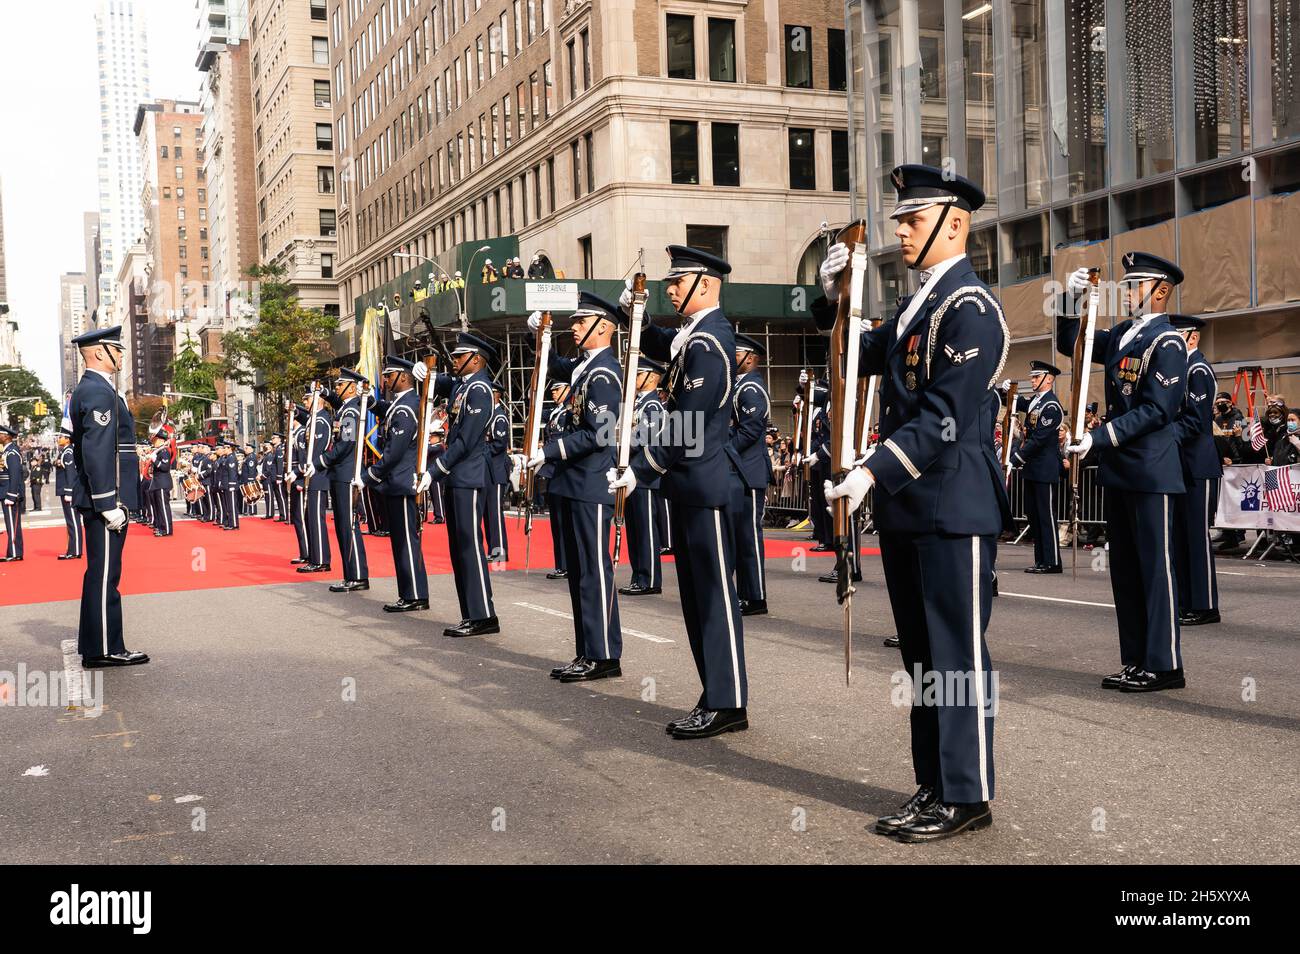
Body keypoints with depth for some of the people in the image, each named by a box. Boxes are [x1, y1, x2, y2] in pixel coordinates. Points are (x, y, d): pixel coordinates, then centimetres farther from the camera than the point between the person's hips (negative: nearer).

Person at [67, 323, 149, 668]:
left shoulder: (86, 390, 18)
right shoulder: (99, 392, -15)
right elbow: (97, 451, -22)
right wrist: (108, 503, -23)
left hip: (96, 498, 11)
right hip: (106, 499, -11)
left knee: (102, 573, 14)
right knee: (104, 574, -5)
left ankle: (98, 647, 21)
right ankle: (103, 650, 0)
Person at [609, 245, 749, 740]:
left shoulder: (709, 342, -17)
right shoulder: (693, 333, 13)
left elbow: (687, 424, -21)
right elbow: (656, 347, 33)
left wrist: (639, 469, -17)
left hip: (706, 485, -10)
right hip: (688, 484, 10)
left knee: (715, 594, -4)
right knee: (696, 594, 13)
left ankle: (728, 704, 4)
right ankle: (715, 696, 20)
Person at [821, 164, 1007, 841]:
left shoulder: (970, 308, -12)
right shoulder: (914, 306, 17)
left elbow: (945, 418, -20)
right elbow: (864, 356, 25)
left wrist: (873, 473, -24)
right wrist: (834, 296, 10)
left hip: (954, 506, -9)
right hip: (906, 506, 9)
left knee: (957, 653, -1)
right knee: (922, 653, 13)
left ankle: (965, 797, 9)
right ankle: (934, 786, 23)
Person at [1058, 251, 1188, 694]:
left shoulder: (1166, 341, -11)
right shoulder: (1120, 335, 13)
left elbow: (1157, 410, -17)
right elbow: (1069, 345, 22)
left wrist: (1097, 437, -20)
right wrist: (1071, 302, 5)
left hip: (1150, 471, -8)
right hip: (1119, 469, 9)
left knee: (1155, 567, -3)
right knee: (1125, 569, 11)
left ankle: (1164, 664, 4)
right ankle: (1136, 661, 19)